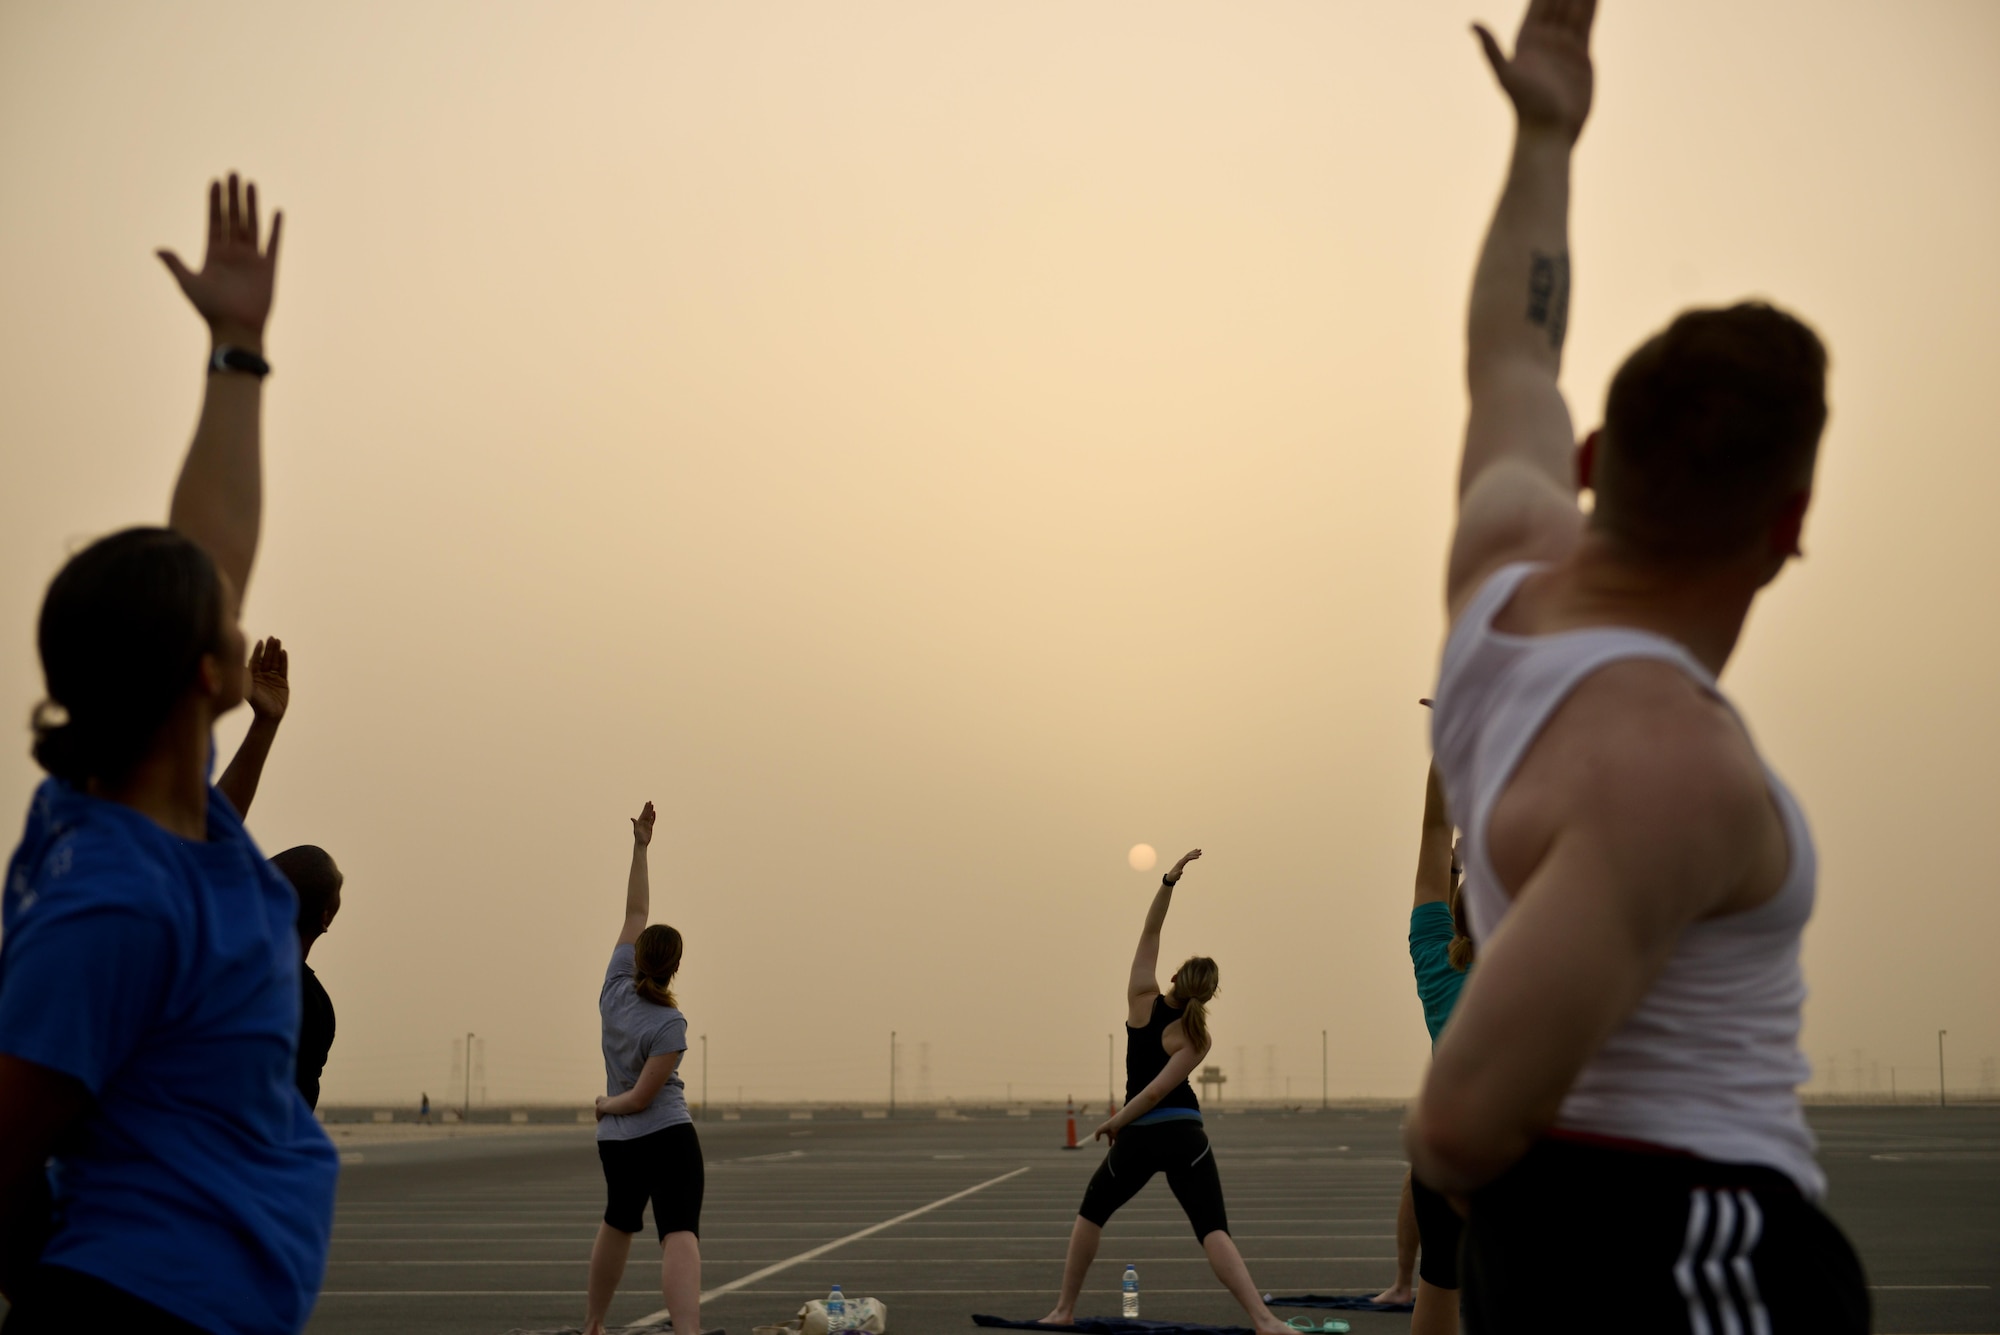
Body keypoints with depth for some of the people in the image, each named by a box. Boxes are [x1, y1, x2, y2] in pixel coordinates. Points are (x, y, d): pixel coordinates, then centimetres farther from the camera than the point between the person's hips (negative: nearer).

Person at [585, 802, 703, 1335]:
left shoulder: (616, 988, -2)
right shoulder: (669, 1024, -17)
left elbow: (634, 914, 5)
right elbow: (642, 1096, -18)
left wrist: (640, 847, 8)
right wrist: (609, 1103, 3)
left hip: (616, 1142, 7)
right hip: (668, 1140, -7)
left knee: (617, 1224, 27)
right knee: (680, 1235, -19)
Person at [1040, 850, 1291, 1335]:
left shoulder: (1142, 999, -1)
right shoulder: (1197, 1038, -5)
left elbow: (1150, 932, -1)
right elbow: (1158, 1090, -12)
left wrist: (1170, 878, -10)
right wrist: (1116, 1122, -1)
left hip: (1139, 1136, 1)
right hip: (1185, 1135, -1)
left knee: (1091, 1212, 23)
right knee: (1213, 1229, -8)